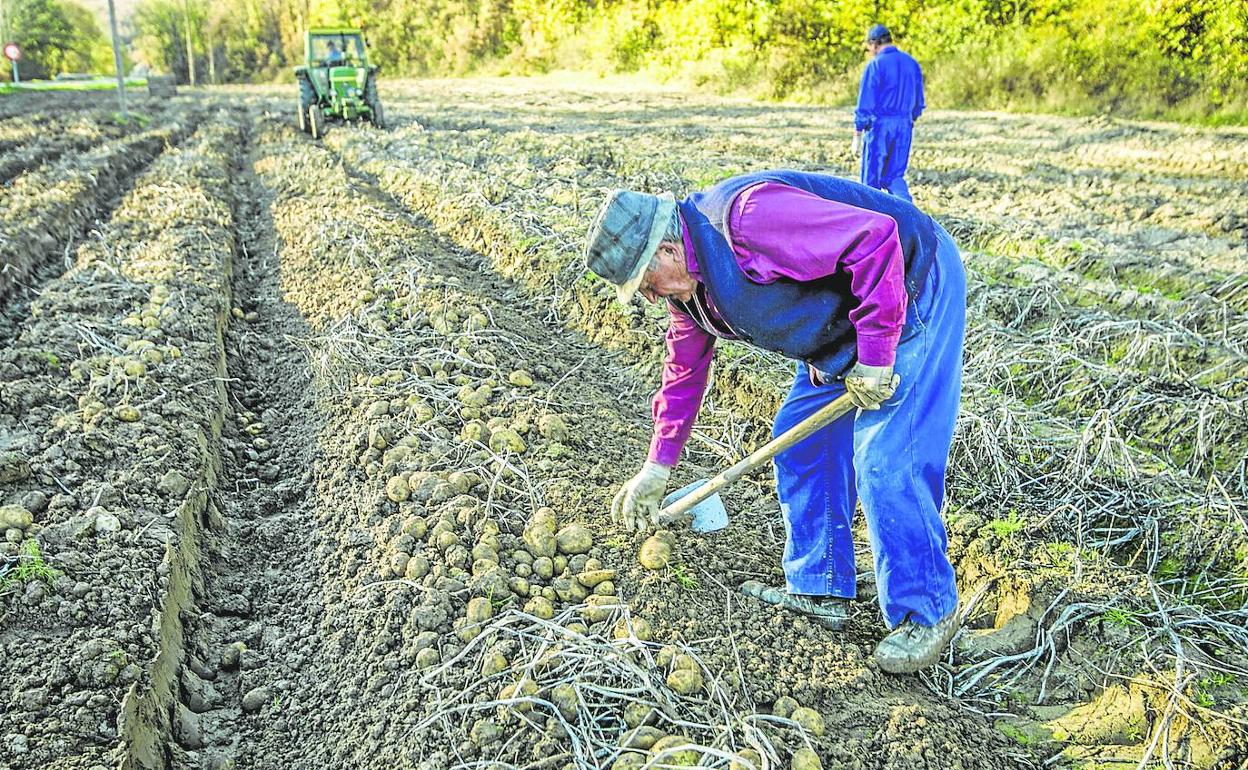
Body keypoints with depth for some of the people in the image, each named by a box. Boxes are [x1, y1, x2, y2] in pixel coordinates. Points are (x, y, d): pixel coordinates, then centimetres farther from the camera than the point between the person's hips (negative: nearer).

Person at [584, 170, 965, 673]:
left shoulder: (745, 218, -31)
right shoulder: (686, 281, 1)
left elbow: (876, 238, -33)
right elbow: (684, 371, 14)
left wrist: (874, 356, -28)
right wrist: (657, 468, 18)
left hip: (915, 289, -9)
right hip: (841, 327, 10)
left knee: (884, 461, -14)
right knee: (801, 438, 8)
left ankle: (926, 612, 3)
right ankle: (819, 589, 20)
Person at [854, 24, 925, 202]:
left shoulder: (875, 65, -10)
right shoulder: (911, 63, 10)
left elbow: (865, 103, -11)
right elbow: (918, 101, 15)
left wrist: (857, 134, -7)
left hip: (880, 124, -6)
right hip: (904, 125, 6)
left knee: (871, 178, 5)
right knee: (894, 176, 12)